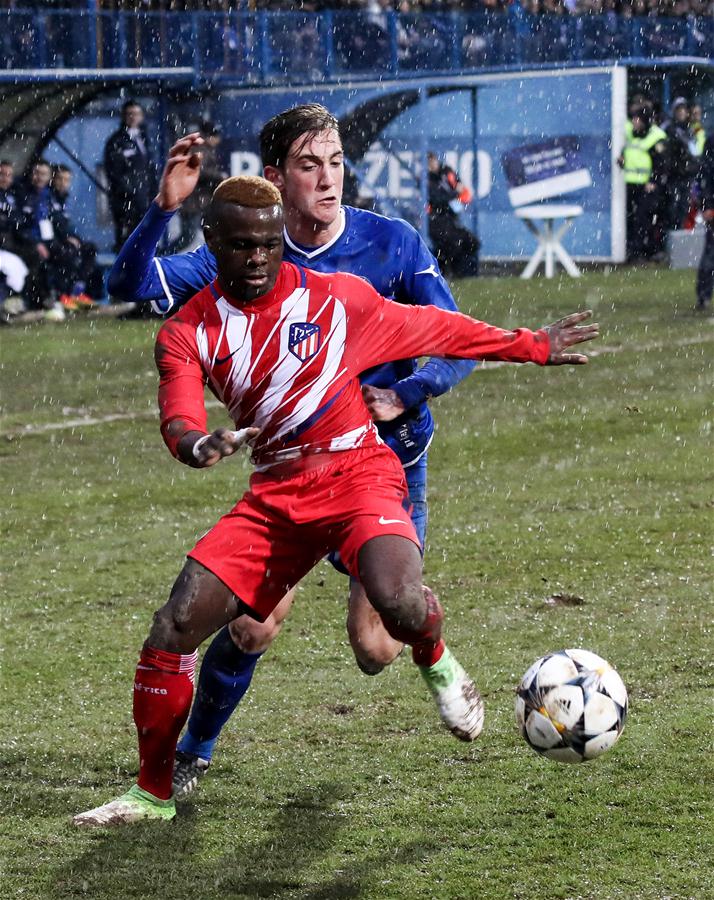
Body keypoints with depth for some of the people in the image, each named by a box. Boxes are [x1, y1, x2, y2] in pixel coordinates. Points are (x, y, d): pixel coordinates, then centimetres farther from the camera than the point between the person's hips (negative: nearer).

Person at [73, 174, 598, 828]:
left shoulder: (335, 297, -1)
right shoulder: (188, 332, 2)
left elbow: (433, 330, 12)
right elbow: (178, 417, -14)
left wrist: (531, 346, 17)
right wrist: (196, 444, -39)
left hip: (357, 475, -3)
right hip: (274, 496, 3)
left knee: (398, 601, -33)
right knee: (172, 631, -9)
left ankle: (437, 662, 6)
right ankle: (153, 792, 9)